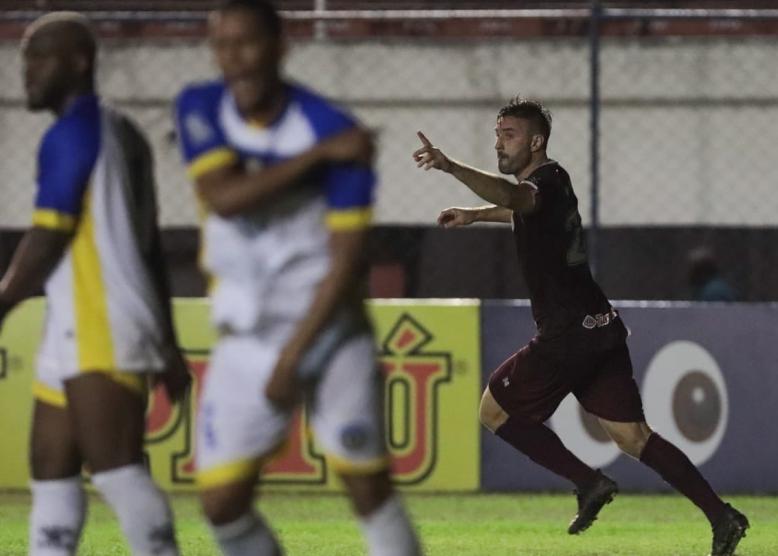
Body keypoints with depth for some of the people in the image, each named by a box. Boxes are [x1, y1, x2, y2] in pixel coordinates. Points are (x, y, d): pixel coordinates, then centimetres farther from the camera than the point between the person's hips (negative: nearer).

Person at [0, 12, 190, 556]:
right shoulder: (124, 135, 20)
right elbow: (151, 248, 22)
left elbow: (47, 240, -11)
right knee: (51, 471, 8)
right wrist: (167, 343, 24)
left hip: (102, 333, -10)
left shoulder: (73, 134, -8)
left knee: (115, 468, -16)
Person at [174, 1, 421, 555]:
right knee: (223, 501, -2)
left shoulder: (335, 131, -14)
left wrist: (292, 359, -16)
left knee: (370, 489, -4)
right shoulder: (201, 109, -3)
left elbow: (347, 261, -14)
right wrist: (321, 155, -24)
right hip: (246, 339, 3)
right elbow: (223, 197, -20)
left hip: (329, 331, -3)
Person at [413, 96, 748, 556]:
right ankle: (721, 516, -2)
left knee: (495, 409, 4)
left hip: (569, 335, -10)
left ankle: (588, 483, -1)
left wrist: (450, 167, -49)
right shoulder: (547, 186, 17)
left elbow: (512, 195, -37)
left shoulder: (548, 179, -12)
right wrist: (475, 216, 38)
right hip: (601, 328, 10)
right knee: (633, 436, 6)